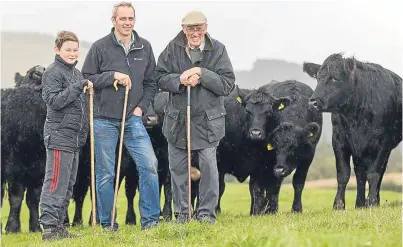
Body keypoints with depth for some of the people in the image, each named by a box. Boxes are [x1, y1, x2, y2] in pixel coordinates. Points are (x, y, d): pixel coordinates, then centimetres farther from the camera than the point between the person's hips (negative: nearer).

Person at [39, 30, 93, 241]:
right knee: (56, 183, -10)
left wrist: (83, 133, 19)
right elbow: (54, 100, -18)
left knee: (67, 185, 10)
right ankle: (49, 227, -10)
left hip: (74, 137, 9)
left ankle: (58, 226, 15)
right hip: (59, 135, -9)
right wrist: (78, 87, -22)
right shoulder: (53, 73, -7)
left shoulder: (76, 73, 18)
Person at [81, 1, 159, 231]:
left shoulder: (145, 47, 6)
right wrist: (113, 76, -15)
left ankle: (150, 220, -1)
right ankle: (108, 225, 13)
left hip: (133, 118, 2)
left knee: (149, 164, -11)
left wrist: (141, 106, 1)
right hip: (105, 119, -2)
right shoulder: (100, 47, -3)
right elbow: (86, 78, -3)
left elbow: (151, 82, 13)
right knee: (105, 174, 4)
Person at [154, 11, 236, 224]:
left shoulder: (218, 50, -4)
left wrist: (202, 74, -19)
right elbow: (159, 78, 0)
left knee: (208, 166, -2)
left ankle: (206, 213, 9)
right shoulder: (173, 49, -1)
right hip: (177, 118, 2)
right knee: (177, 168, 7)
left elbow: (228, 84, -9)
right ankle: (182, 214, 18)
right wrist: (180, 80, -17)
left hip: (208, 120, -2)